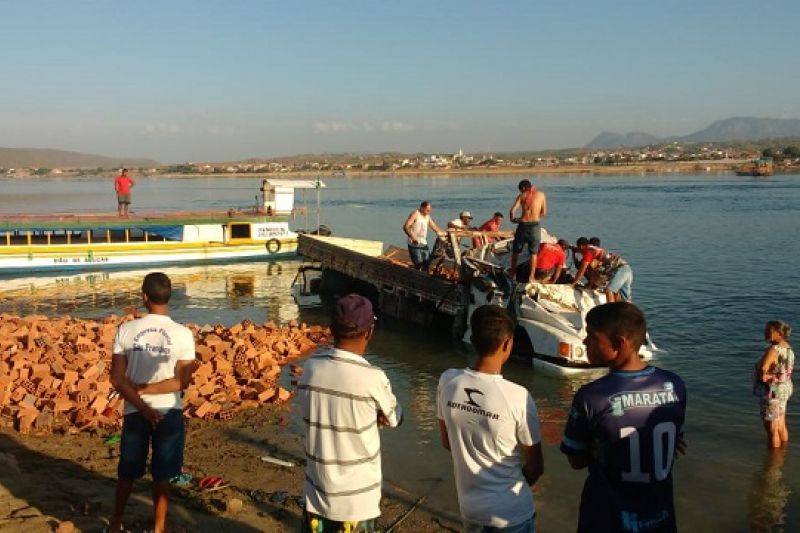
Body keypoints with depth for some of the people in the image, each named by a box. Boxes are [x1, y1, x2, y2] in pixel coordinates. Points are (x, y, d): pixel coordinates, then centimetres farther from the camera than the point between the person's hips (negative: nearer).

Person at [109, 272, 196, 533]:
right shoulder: (183, 334, -11)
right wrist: (146, 389, -9)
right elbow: (183, 381, -12)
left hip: (134, 412, 2)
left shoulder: (126, 330, -7)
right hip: (169, 411, -2)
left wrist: (143, 407, -10)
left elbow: (117, 379, -8)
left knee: (127, 473, 19)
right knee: (161, 476, 9)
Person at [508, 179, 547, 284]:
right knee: (533, 253, 10)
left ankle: (512, 272, 23)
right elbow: (544, 212, 8)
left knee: (516, 251, 17)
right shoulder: (541, 194, 7)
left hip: (523, 225, 0)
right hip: (535, 225, 0)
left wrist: (512, 219, 12)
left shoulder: (522, 196, 3)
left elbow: (512, 210, -6)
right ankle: (531, 277, 9)